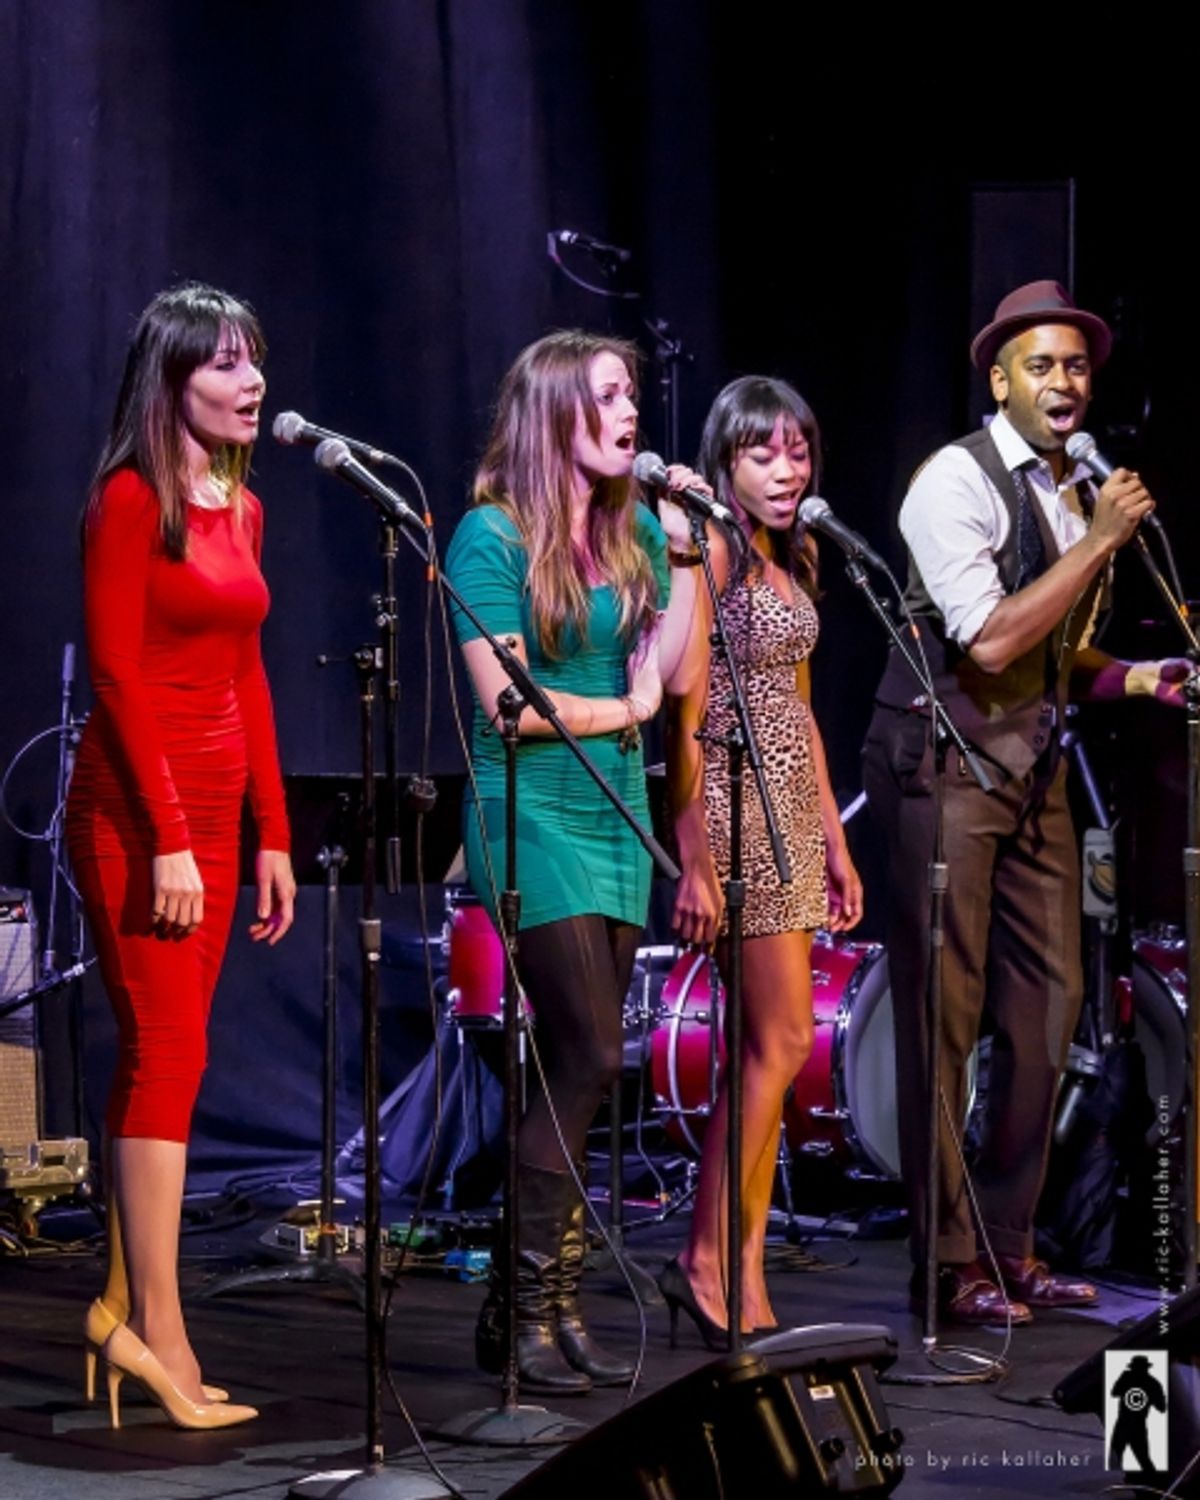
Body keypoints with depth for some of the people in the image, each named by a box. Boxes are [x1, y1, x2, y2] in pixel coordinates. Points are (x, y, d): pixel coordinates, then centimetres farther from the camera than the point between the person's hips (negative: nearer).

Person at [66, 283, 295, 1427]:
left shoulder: (240, 509, 14)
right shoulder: (131, 499, -9)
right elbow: (116, 678, -14)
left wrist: (270, 834, 13)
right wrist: (167, 840, -18)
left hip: (212, 811, 8)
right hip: (136, 813, -8)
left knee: (156, 1060, 9)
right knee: (167, 1056, -10)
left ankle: (121, 1306, 14)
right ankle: (157, 1334, -9)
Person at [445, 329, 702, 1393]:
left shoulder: (634, 531, 12)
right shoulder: (492, 536, -8)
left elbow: (668, 669, 6)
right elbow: (505, 702, -13)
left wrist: (691, 551, 1)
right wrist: (624, 710, -2)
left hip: (614, 817, 7)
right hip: (531, 816, -7)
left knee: (575, 1068, 6)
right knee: (588, 1058, -13)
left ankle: (556, 1301, 11)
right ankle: (521, 1310, -5)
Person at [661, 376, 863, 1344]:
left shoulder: (794, 558, 16)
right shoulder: (710, 553, -10)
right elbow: (684, 716, -14)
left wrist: (835, 844, 18)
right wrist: (694, 861, -19)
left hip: (791, 807, 9)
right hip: (731, 802, -9)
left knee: (764, 1049, 6)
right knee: (783, 1040, -10)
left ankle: (742, 1275, 7)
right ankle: (708, 1259, -4)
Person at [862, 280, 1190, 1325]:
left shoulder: (1080, 493, 13)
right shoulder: (957, 481, -12)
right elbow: (991, 642, -21)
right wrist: (1101, 541, -17)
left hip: (1033, 768, 8)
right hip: (947, 763, -8)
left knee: (1049, 1006, 7)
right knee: (943, 1019, -4)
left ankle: (1010, 1247, 17)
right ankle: (948, 1268, 2)